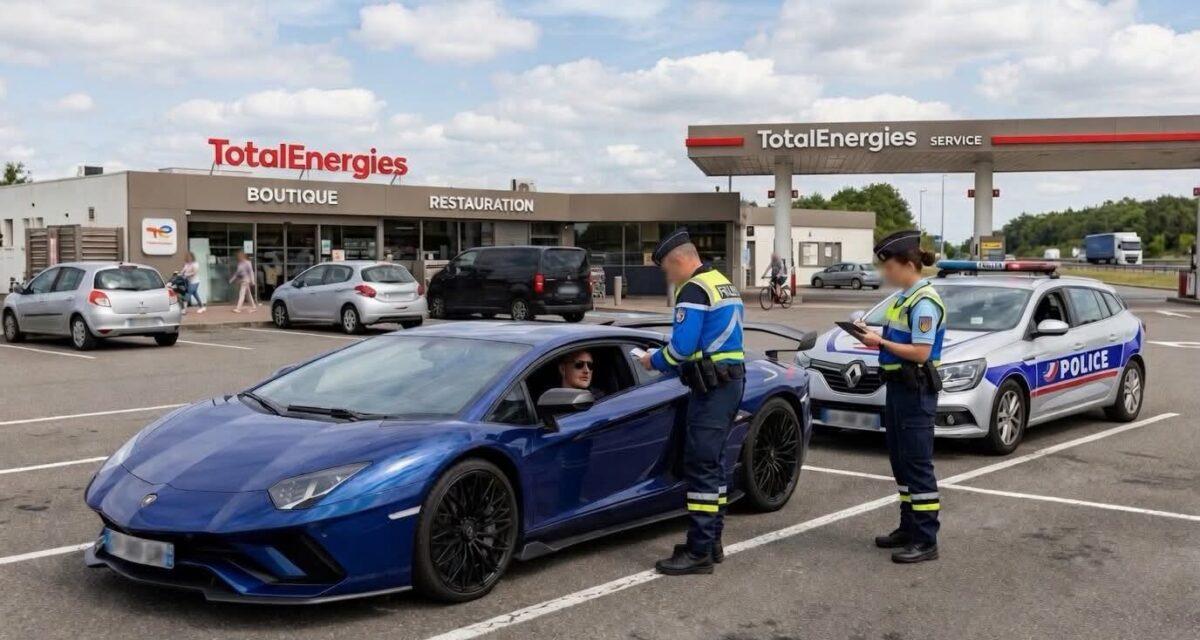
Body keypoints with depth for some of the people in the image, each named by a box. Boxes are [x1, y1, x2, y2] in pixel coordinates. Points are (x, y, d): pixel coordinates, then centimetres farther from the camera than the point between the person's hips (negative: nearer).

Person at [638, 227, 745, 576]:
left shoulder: (694, 289, -13)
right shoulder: (725, 285, 19)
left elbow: (682, 346, -20)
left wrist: (654, 361, -2)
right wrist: (669, 362, 16)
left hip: (712, 387, -10)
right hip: (732, 380, 10)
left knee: (700, 467, -8)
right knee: (712, 465, 15)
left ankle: (699, 552, -6)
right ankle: (711, 542, 22)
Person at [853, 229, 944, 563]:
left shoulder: (924, 302, -16)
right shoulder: (904, 298, 12)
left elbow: (921, 352, -21)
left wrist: (881, 342, -17)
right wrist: (874, 335, 4)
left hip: (916, 391, -10)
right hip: (898, 386, 10)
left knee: (917, 464, -6)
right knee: (900, 461, 16)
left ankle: (926, 541, 0)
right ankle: (909, 527, 27)